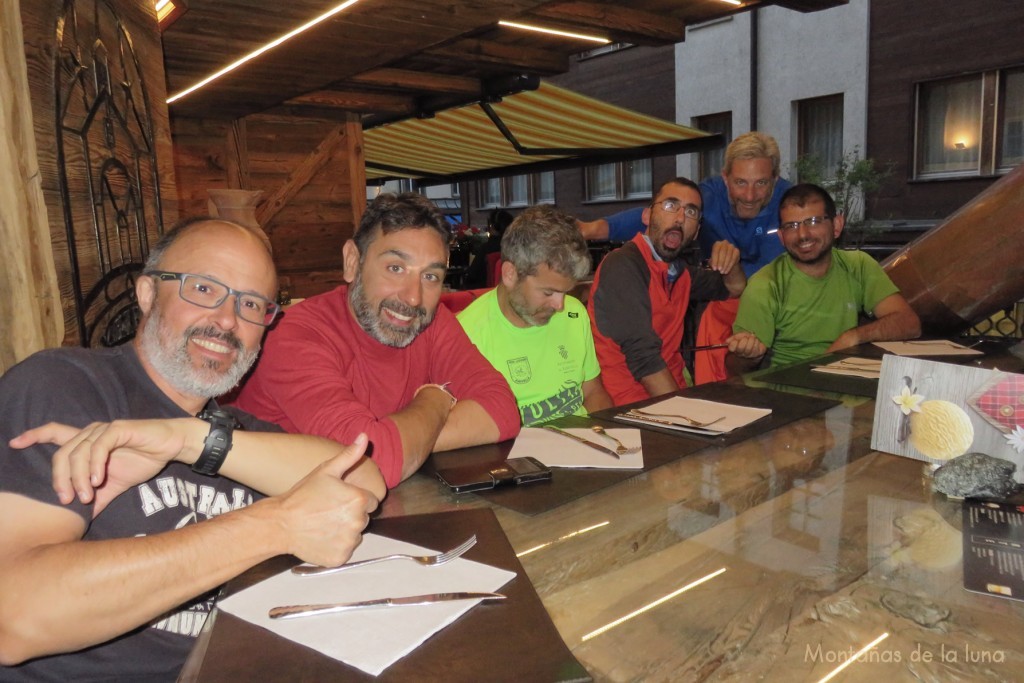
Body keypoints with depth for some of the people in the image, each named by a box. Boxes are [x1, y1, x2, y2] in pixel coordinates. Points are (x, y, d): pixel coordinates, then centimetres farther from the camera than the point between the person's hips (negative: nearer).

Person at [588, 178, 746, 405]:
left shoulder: (679, 270, 14)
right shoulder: (623, 265, -13)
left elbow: (734, 288, 30)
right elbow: (644, 357, -20)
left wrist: (731, 261, 8)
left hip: (673, 394, 8)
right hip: (632, 405, -8)